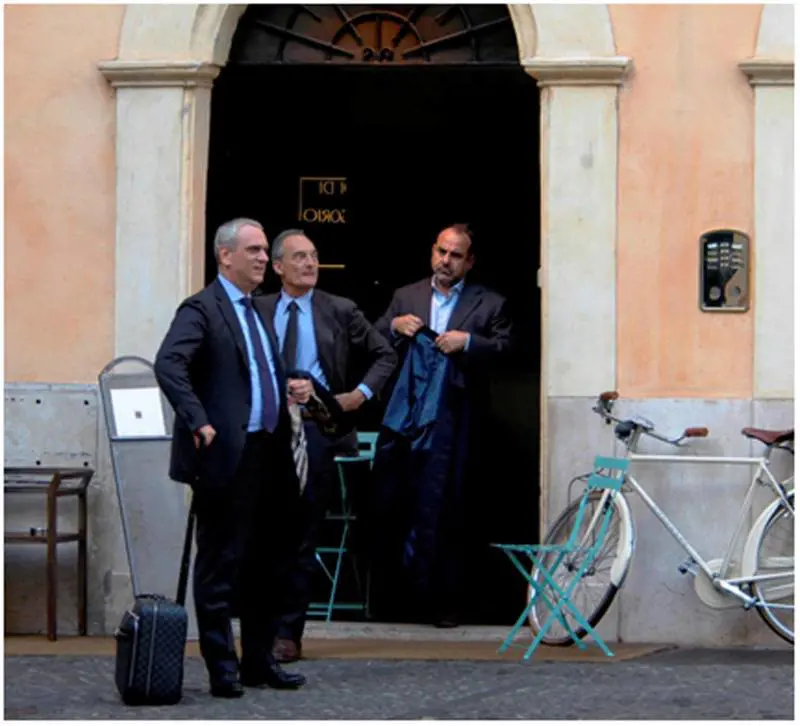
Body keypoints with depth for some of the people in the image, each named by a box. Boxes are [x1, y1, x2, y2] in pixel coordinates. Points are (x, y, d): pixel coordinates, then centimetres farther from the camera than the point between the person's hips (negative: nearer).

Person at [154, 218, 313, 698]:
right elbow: (168, 365, -22)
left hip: (270, 454, 9)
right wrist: (198, 422, -27)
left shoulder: (259, 312, 19)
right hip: (228, 456, -8)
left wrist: (291, 389, 8)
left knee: (270, 563, 13)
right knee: (221, 564, -1)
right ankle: (222, 668, 4)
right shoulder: (201, 309, -8)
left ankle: (260, 662, 23)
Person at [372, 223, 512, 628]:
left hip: (451, 423, -2)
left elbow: (504, 347, -1)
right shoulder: (406, 297, 17)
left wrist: (468, 341, -15)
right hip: (402, 416, 3)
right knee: (389, 502, 3)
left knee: (443, 511, -1)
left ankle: (441, 601, 6)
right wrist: (394, 326, -6)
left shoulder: (488, 304, 10)